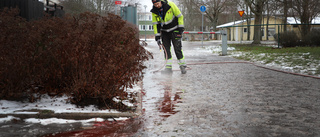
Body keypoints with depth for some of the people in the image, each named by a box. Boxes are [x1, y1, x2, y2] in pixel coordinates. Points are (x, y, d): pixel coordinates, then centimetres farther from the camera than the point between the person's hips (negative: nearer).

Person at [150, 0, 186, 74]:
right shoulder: (154, 11, -8)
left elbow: (179, 16, -11)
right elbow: (155, 24, 0)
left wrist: (181, 27, -12)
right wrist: (157, 36, -5)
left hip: (174, 30, -4)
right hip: (164, 31, 4)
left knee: (177, 48, -7)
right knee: (166, 48, -3)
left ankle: (182, 65, 1)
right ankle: (168, 67, 0)